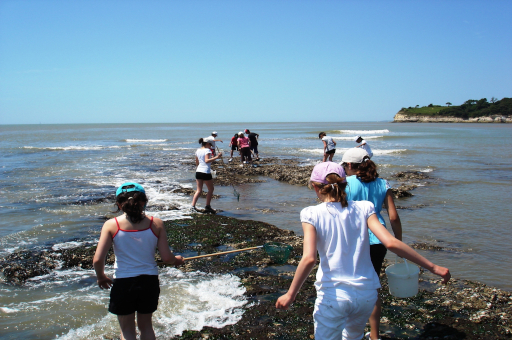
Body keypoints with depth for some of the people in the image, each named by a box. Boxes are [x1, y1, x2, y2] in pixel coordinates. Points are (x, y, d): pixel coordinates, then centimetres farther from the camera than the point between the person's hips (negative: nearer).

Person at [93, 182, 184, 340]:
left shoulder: (111, 225, -10)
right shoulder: (156, 224, -7)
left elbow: (98, 260, -14)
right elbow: (167, 258, -7)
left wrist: (101, 277, 6)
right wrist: (177, 260, 16)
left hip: (123, 283, -2)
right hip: (150, 281, 2)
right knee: (146, 325, 24)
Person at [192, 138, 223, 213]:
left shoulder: (198, 150, 13)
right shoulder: (207, 150, -9)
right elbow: (206, 160, -25)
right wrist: (216, 157, -29)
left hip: (198, 171, 7)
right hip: (206, 172, -7)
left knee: (199, 190, 11)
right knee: (211, 189, 9)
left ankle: (193, 205, 1)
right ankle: (207, 206, 8)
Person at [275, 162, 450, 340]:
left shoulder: (312, 214, -7)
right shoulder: (363, 208, 0)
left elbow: (309, 258, -18)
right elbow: (391, 243, -10)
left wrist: (290, 295, -10)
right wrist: (432, 267, -4)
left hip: (333, 295, -4)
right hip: (366, 294, 4)